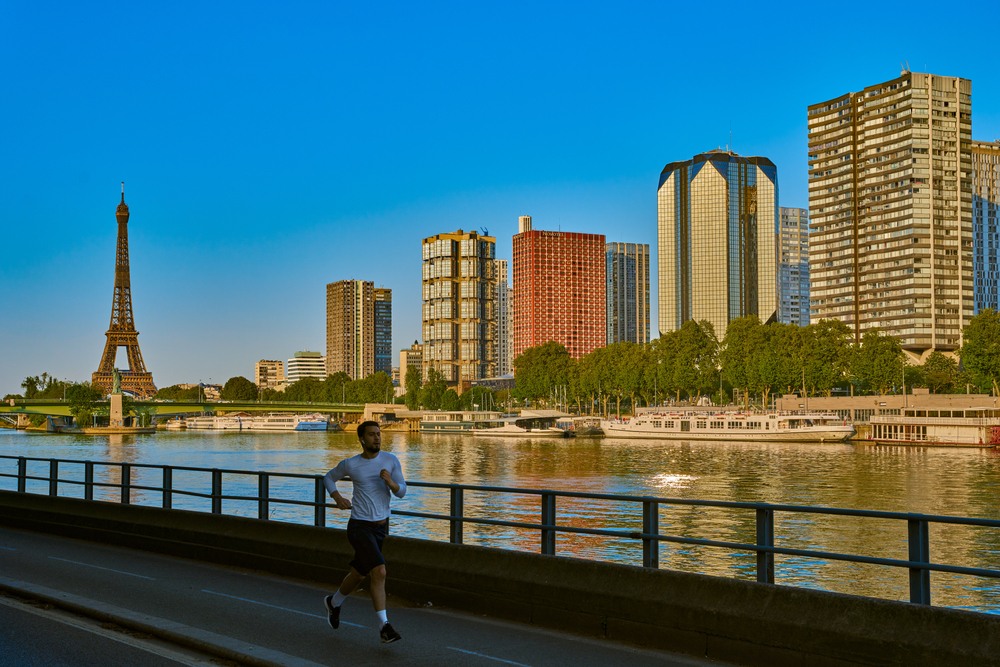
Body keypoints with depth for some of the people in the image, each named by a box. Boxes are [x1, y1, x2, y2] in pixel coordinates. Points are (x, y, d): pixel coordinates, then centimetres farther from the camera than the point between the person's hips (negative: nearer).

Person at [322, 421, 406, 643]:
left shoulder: (391, 460, -3)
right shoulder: (350, 464, -6)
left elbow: (401, 492, -5)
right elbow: (328, 478, 13)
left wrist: (390, 481, -26)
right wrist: (337, 498, -5)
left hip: (381, 526, 4)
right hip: (359, 527, -4)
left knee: (359, 573, 18)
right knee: (379, 572, -20)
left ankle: (333, 603, 45)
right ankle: (384, 626, -13)